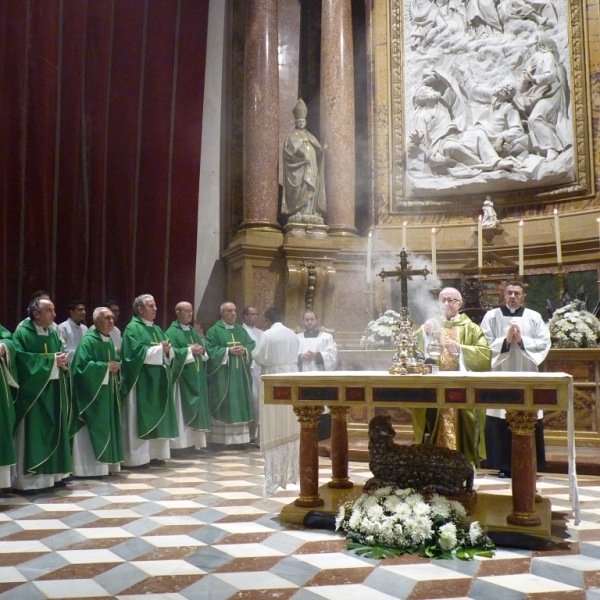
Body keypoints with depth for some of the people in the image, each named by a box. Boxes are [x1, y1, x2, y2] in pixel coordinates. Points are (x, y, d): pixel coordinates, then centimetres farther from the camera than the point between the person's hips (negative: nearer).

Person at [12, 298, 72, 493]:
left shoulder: (53, 333, 12)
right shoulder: (22, 334, -9)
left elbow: (62, 355, 15)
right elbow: (23, 360, -20)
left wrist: (63, 360, -9)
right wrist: (52, 359, -18)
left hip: (54, 391, 7)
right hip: (33, 392, -7)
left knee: (55, 431, 10)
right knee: (32, 433, -4)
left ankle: (53, 474, 19)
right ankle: (27, 479, 2)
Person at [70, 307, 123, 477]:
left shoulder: (109, 341, 12)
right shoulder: (88, 341, -14)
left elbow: (116, 360, 20)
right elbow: (83, 365, -23)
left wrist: (116, 366, -3)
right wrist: (106, 367, -17)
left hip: (108, 391, 9)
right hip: (92, 392, -9)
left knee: (107, 426, 12)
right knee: (93, 429, -5)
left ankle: (105, 464, 20)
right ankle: (90, 468, 2)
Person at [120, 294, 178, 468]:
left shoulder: (157, 329, 17)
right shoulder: (133, 328, -7)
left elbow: (169, 353, 13)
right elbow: (136, 352, -20)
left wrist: (167, 349, -8)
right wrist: (159, 349, -17)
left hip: (158, 380, 8)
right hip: (142, 381, -8)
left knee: (158, 416, 10)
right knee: (141, 418, -4)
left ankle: (155, 454, 17)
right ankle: (139, 457, 2)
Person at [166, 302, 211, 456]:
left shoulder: (193, 331, 18)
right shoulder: (172, 332, -7)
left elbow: (203, 351, 18)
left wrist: (201, 351, -4)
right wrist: (189, 350, -18)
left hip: (196, 377, 8)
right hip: (182, 377, -8)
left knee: (196, 409, 9)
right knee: (182, 410, -7)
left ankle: (193, 443, 15)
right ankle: (179, 445, -3)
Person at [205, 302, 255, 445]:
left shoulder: (241, 330, 15)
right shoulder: (214, 331, -2)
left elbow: (252, 346, 10)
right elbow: (210, 350, -11)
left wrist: (244, 350, -11)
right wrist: (228, 351, -18)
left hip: (240, 376, 5)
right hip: (222, 376, -5)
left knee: (240, 405, 6)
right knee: (223, 407, -4)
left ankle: (239, 438, 12)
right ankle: (220, 439, 2)